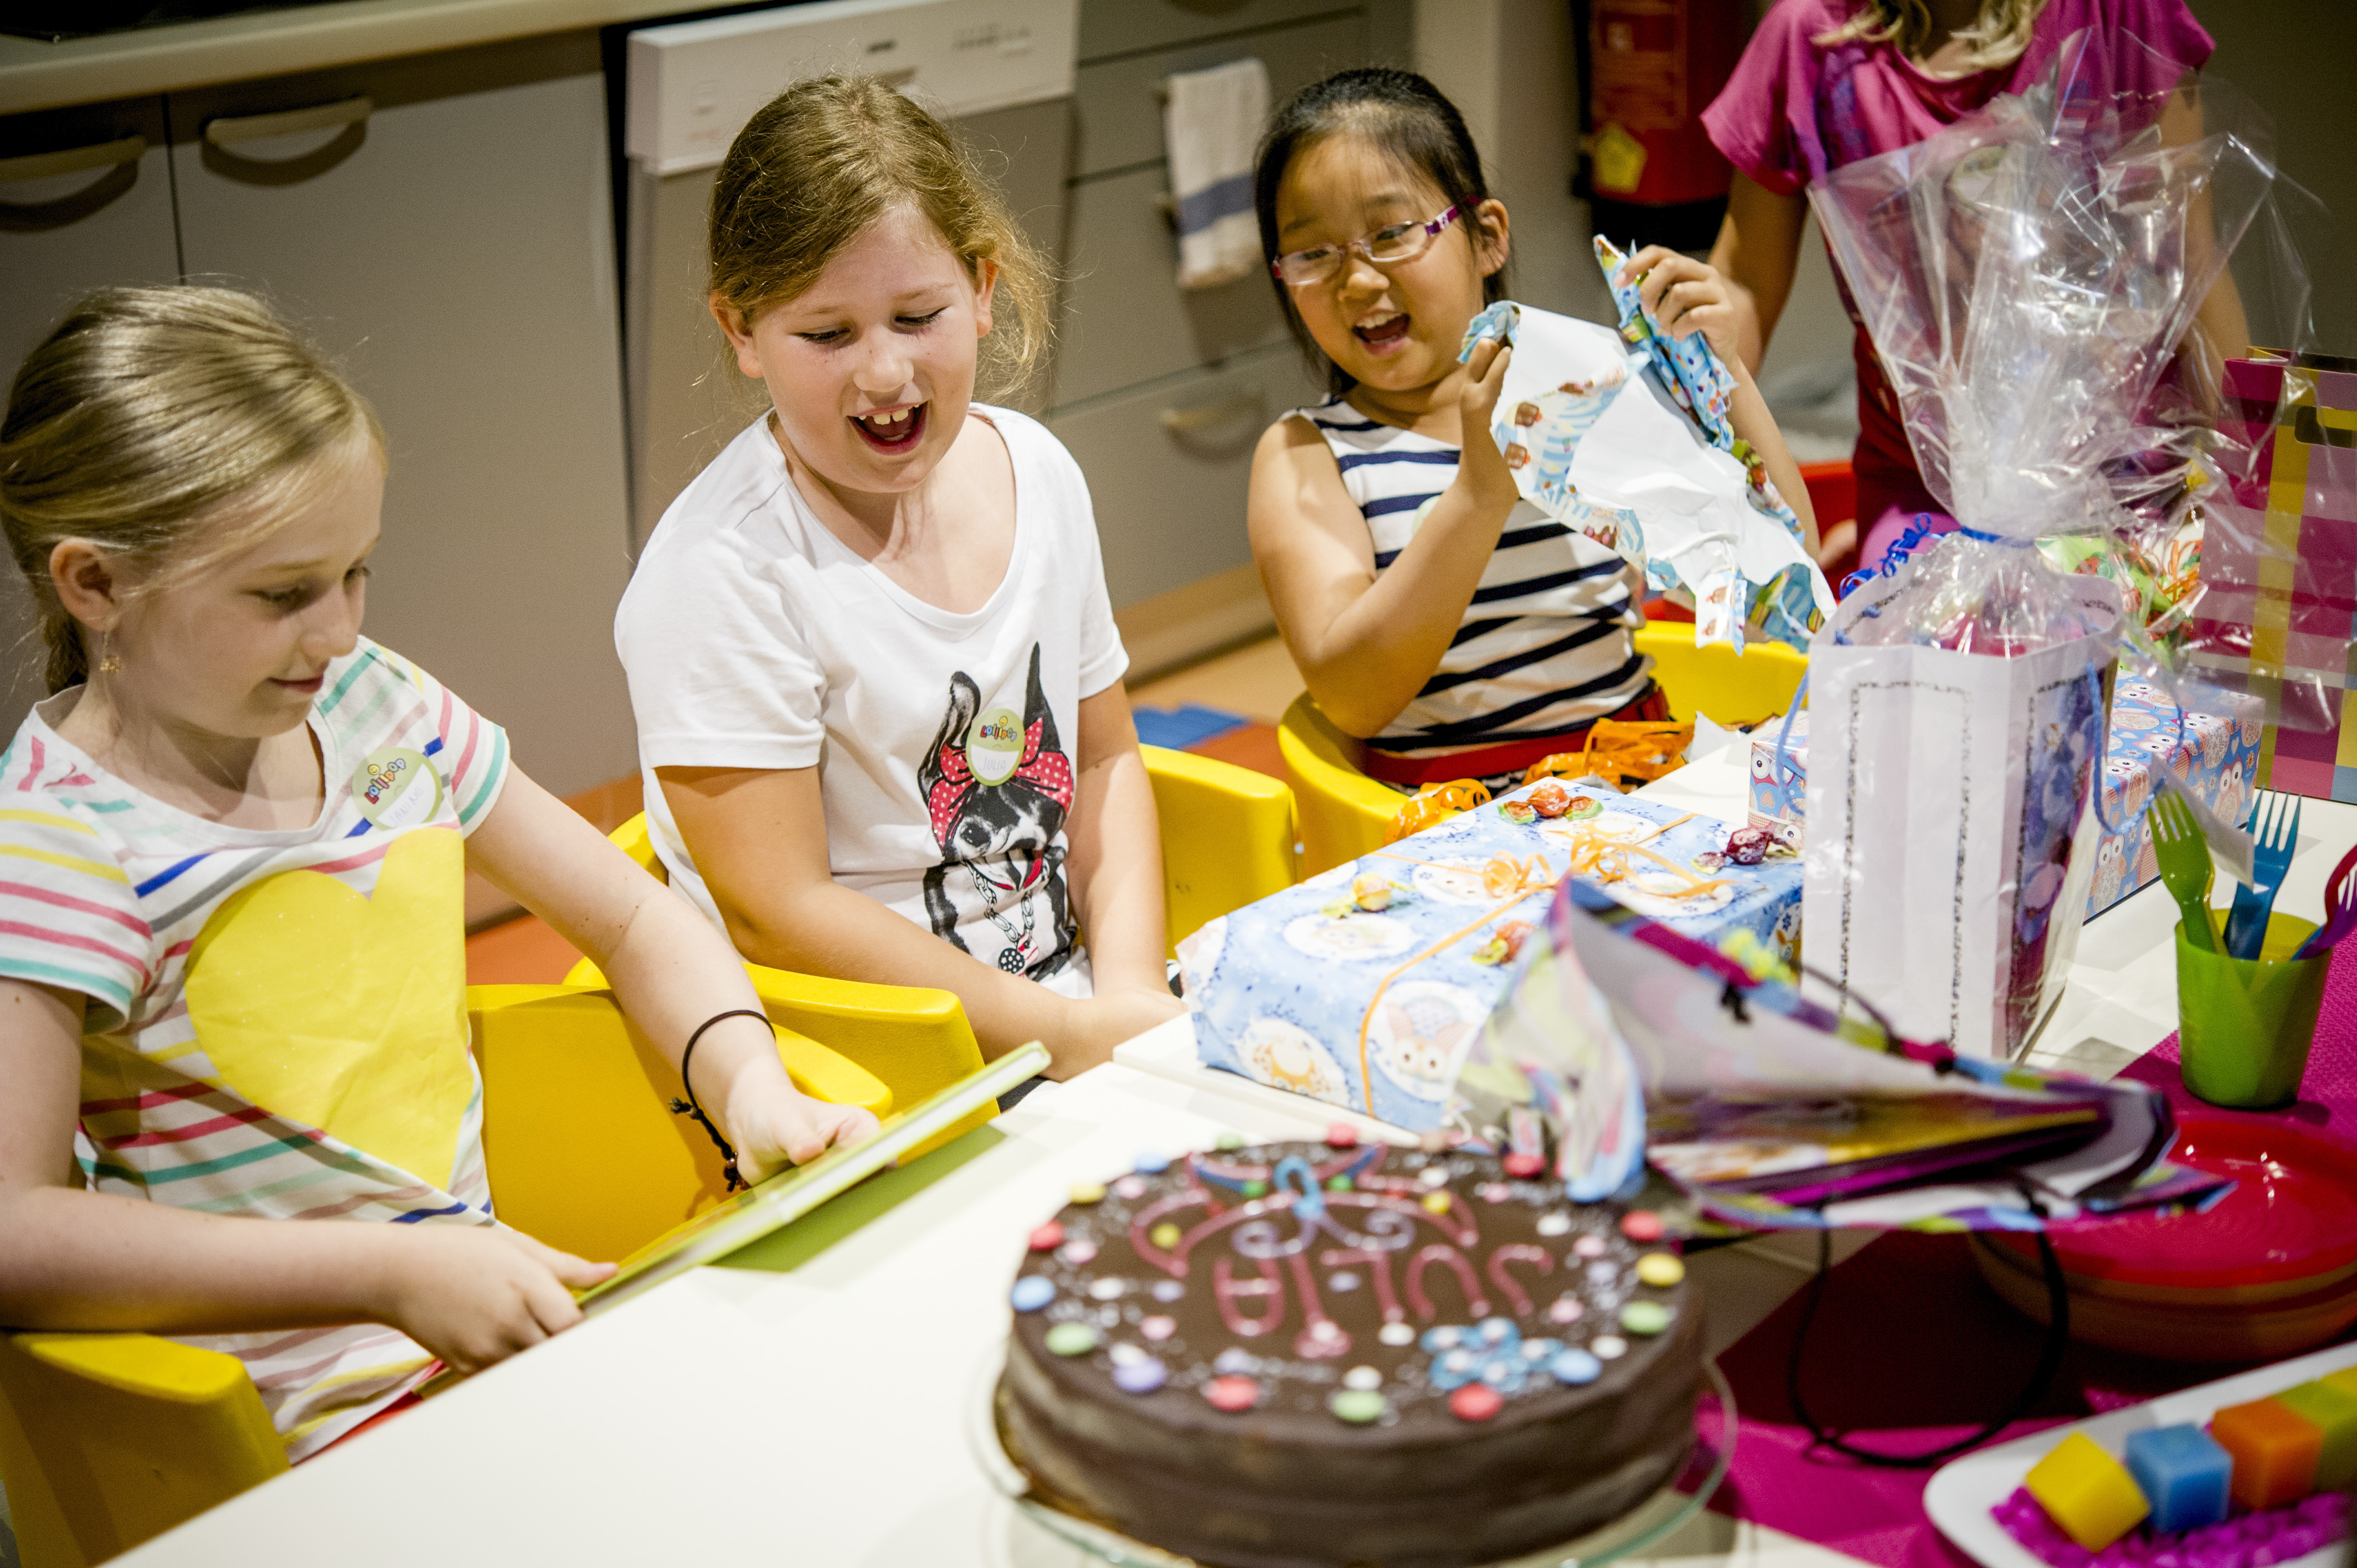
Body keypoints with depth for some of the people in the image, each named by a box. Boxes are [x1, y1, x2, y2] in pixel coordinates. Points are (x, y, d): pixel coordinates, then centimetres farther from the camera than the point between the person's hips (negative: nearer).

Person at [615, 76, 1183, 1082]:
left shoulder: (1037, 472, 5)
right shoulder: (721, 571, -16)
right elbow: (780, 915, -17)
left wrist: (1128, 992, -1)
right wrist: (1066, 1036, -17)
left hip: (1071, 1006, 7)